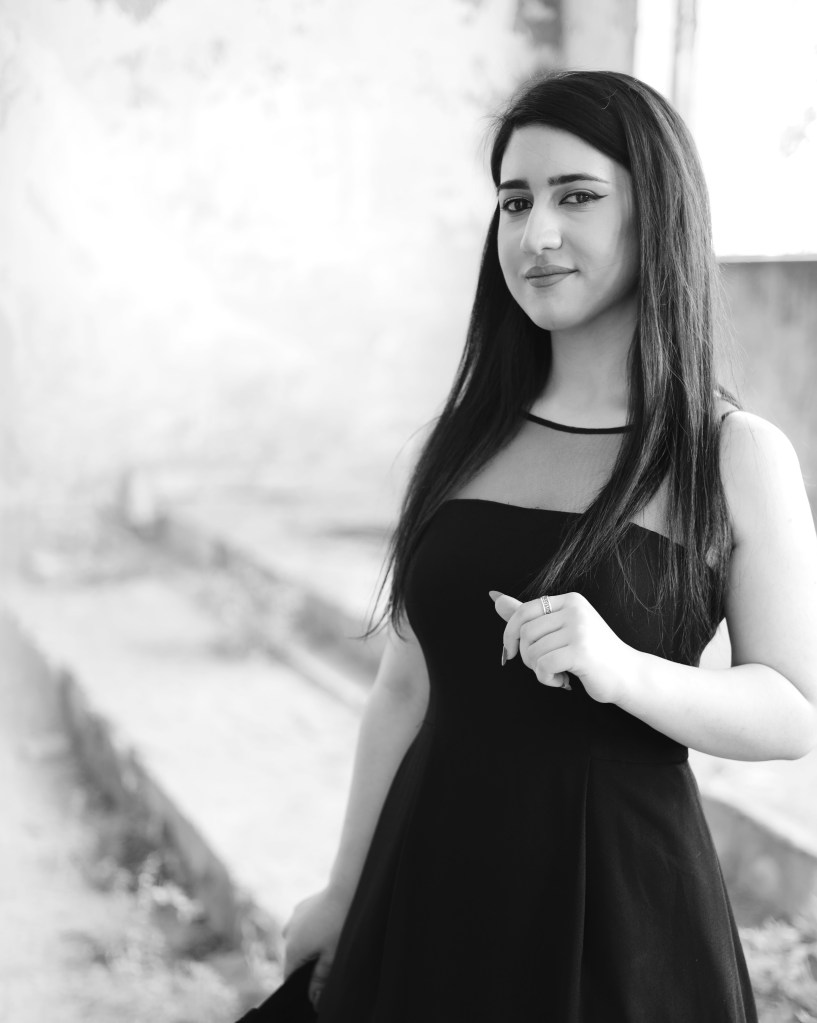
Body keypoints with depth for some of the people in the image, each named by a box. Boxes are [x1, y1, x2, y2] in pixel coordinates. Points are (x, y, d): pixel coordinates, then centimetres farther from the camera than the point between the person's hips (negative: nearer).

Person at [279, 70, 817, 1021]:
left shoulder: (739, 457, -8)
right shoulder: (469, 435, 2)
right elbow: (407, 688, 7)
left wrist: (621, 669, -24)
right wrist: (346, 891, 12)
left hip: (618, 902, -3)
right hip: (432, 884, 3)